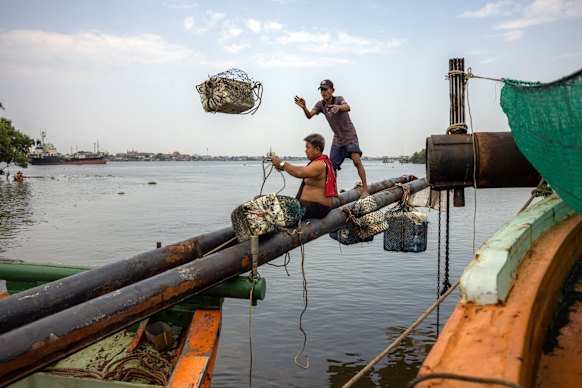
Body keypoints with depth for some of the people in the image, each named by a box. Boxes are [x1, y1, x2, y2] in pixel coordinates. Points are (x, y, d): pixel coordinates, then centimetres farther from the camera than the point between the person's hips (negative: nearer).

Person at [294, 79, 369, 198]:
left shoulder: (339, 99, -18)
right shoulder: (320, 104, -3)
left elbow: (347, 107, -39)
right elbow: (309, 115, -18)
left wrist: (339, 107, -63)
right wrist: (304, 107, -39)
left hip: (349, 135, -5)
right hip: (337, 139, 6)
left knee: (357, 161, -20)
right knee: (332, 166, 5)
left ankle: (365, 189, -15)